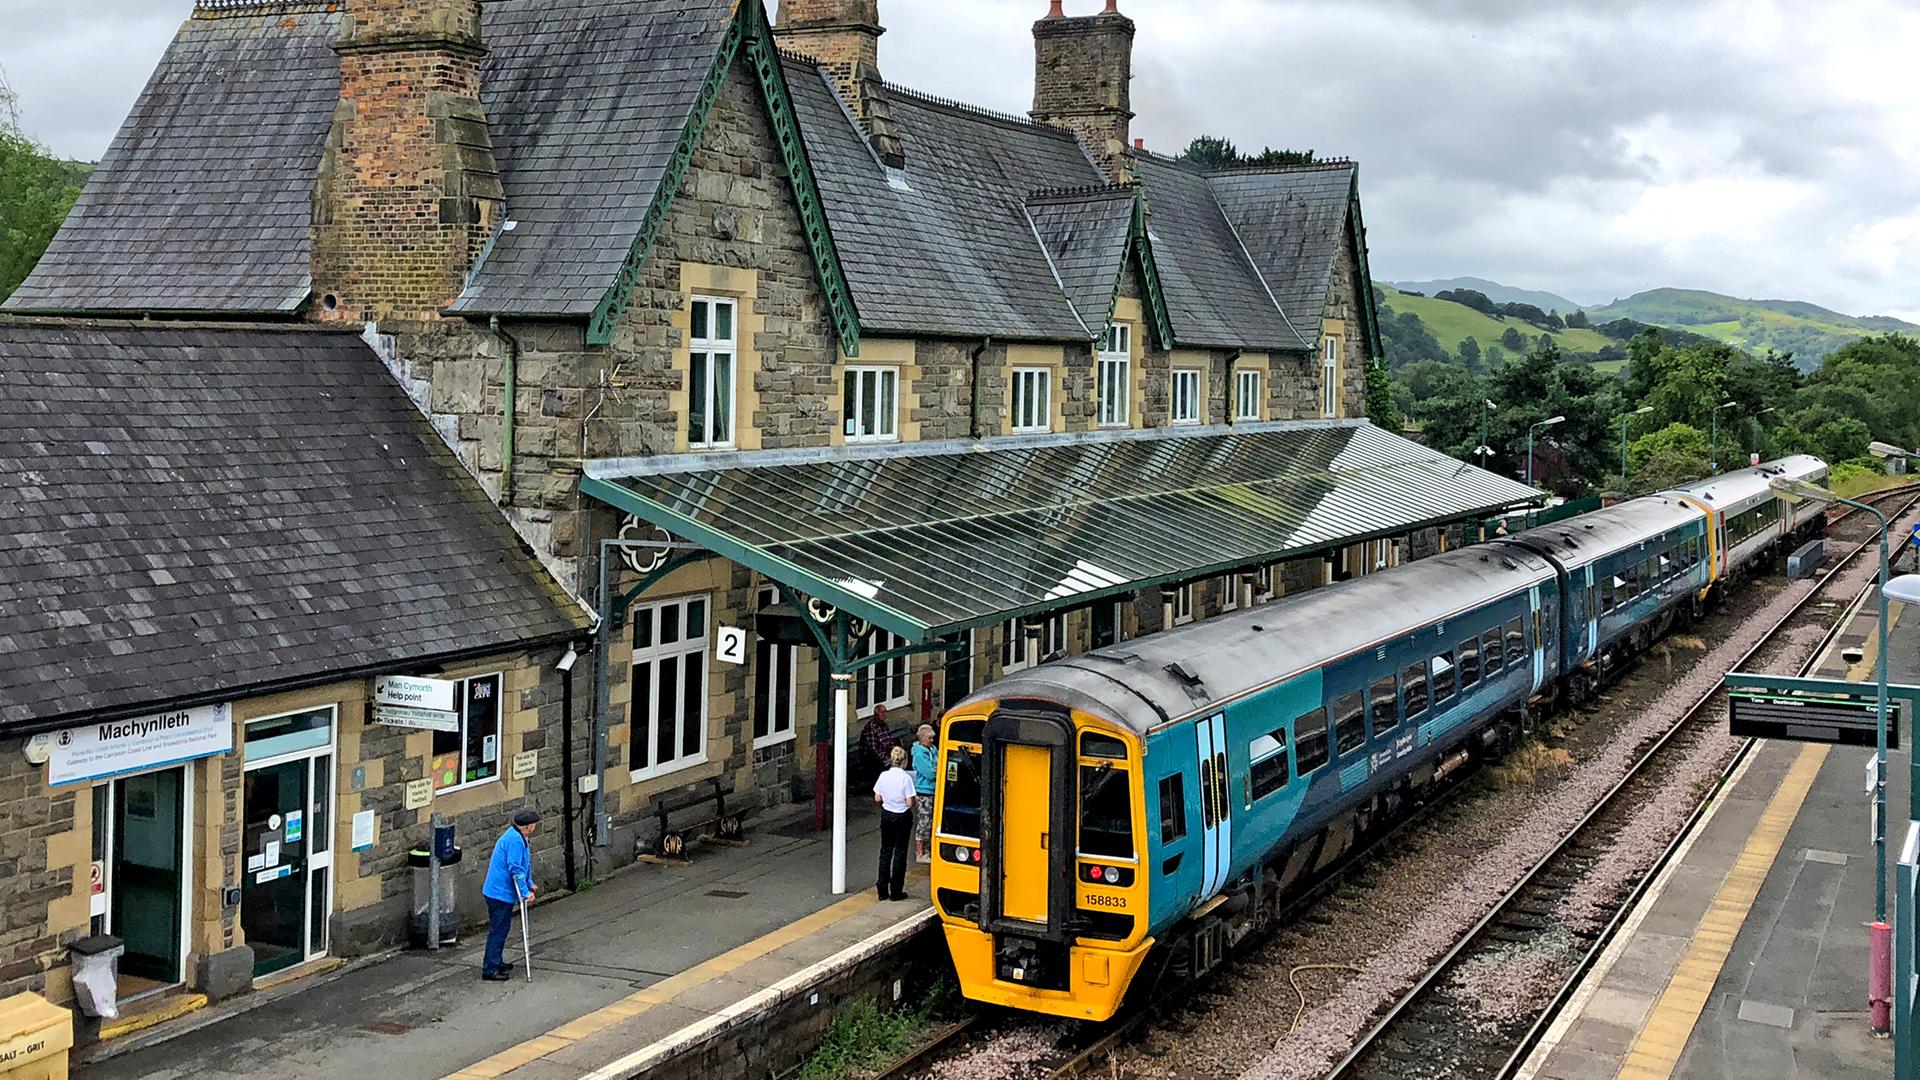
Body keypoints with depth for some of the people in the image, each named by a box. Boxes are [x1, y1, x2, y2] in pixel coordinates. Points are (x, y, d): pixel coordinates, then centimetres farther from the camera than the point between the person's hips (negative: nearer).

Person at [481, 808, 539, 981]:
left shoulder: (517, 837, 13)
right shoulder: (515, 840, -21)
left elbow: (524, 865, 25)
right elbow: (516, 869, -24)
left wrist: (529, 884, 24)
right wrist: (525, 892, -20)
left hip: (501, 892, 11)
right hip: (501, 893, -11)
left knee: (501, 929, 19)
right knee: (498, 931, -6)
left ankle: (496, 963, 29)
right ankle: (489, 970, -2)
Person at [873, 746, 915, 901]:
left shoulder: (883, 776, -5)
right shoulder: (906, 778, -16)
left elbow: (877, 798, 0)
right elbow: (909, 803, -17)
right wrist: (906, 801, 4)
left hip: (886, 815, 4)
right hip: (902, 818, -4)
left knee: (885, 851, 13)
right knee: (900, 852, 6)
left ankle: (882, 890, 14)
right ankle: (896, 891, 9)